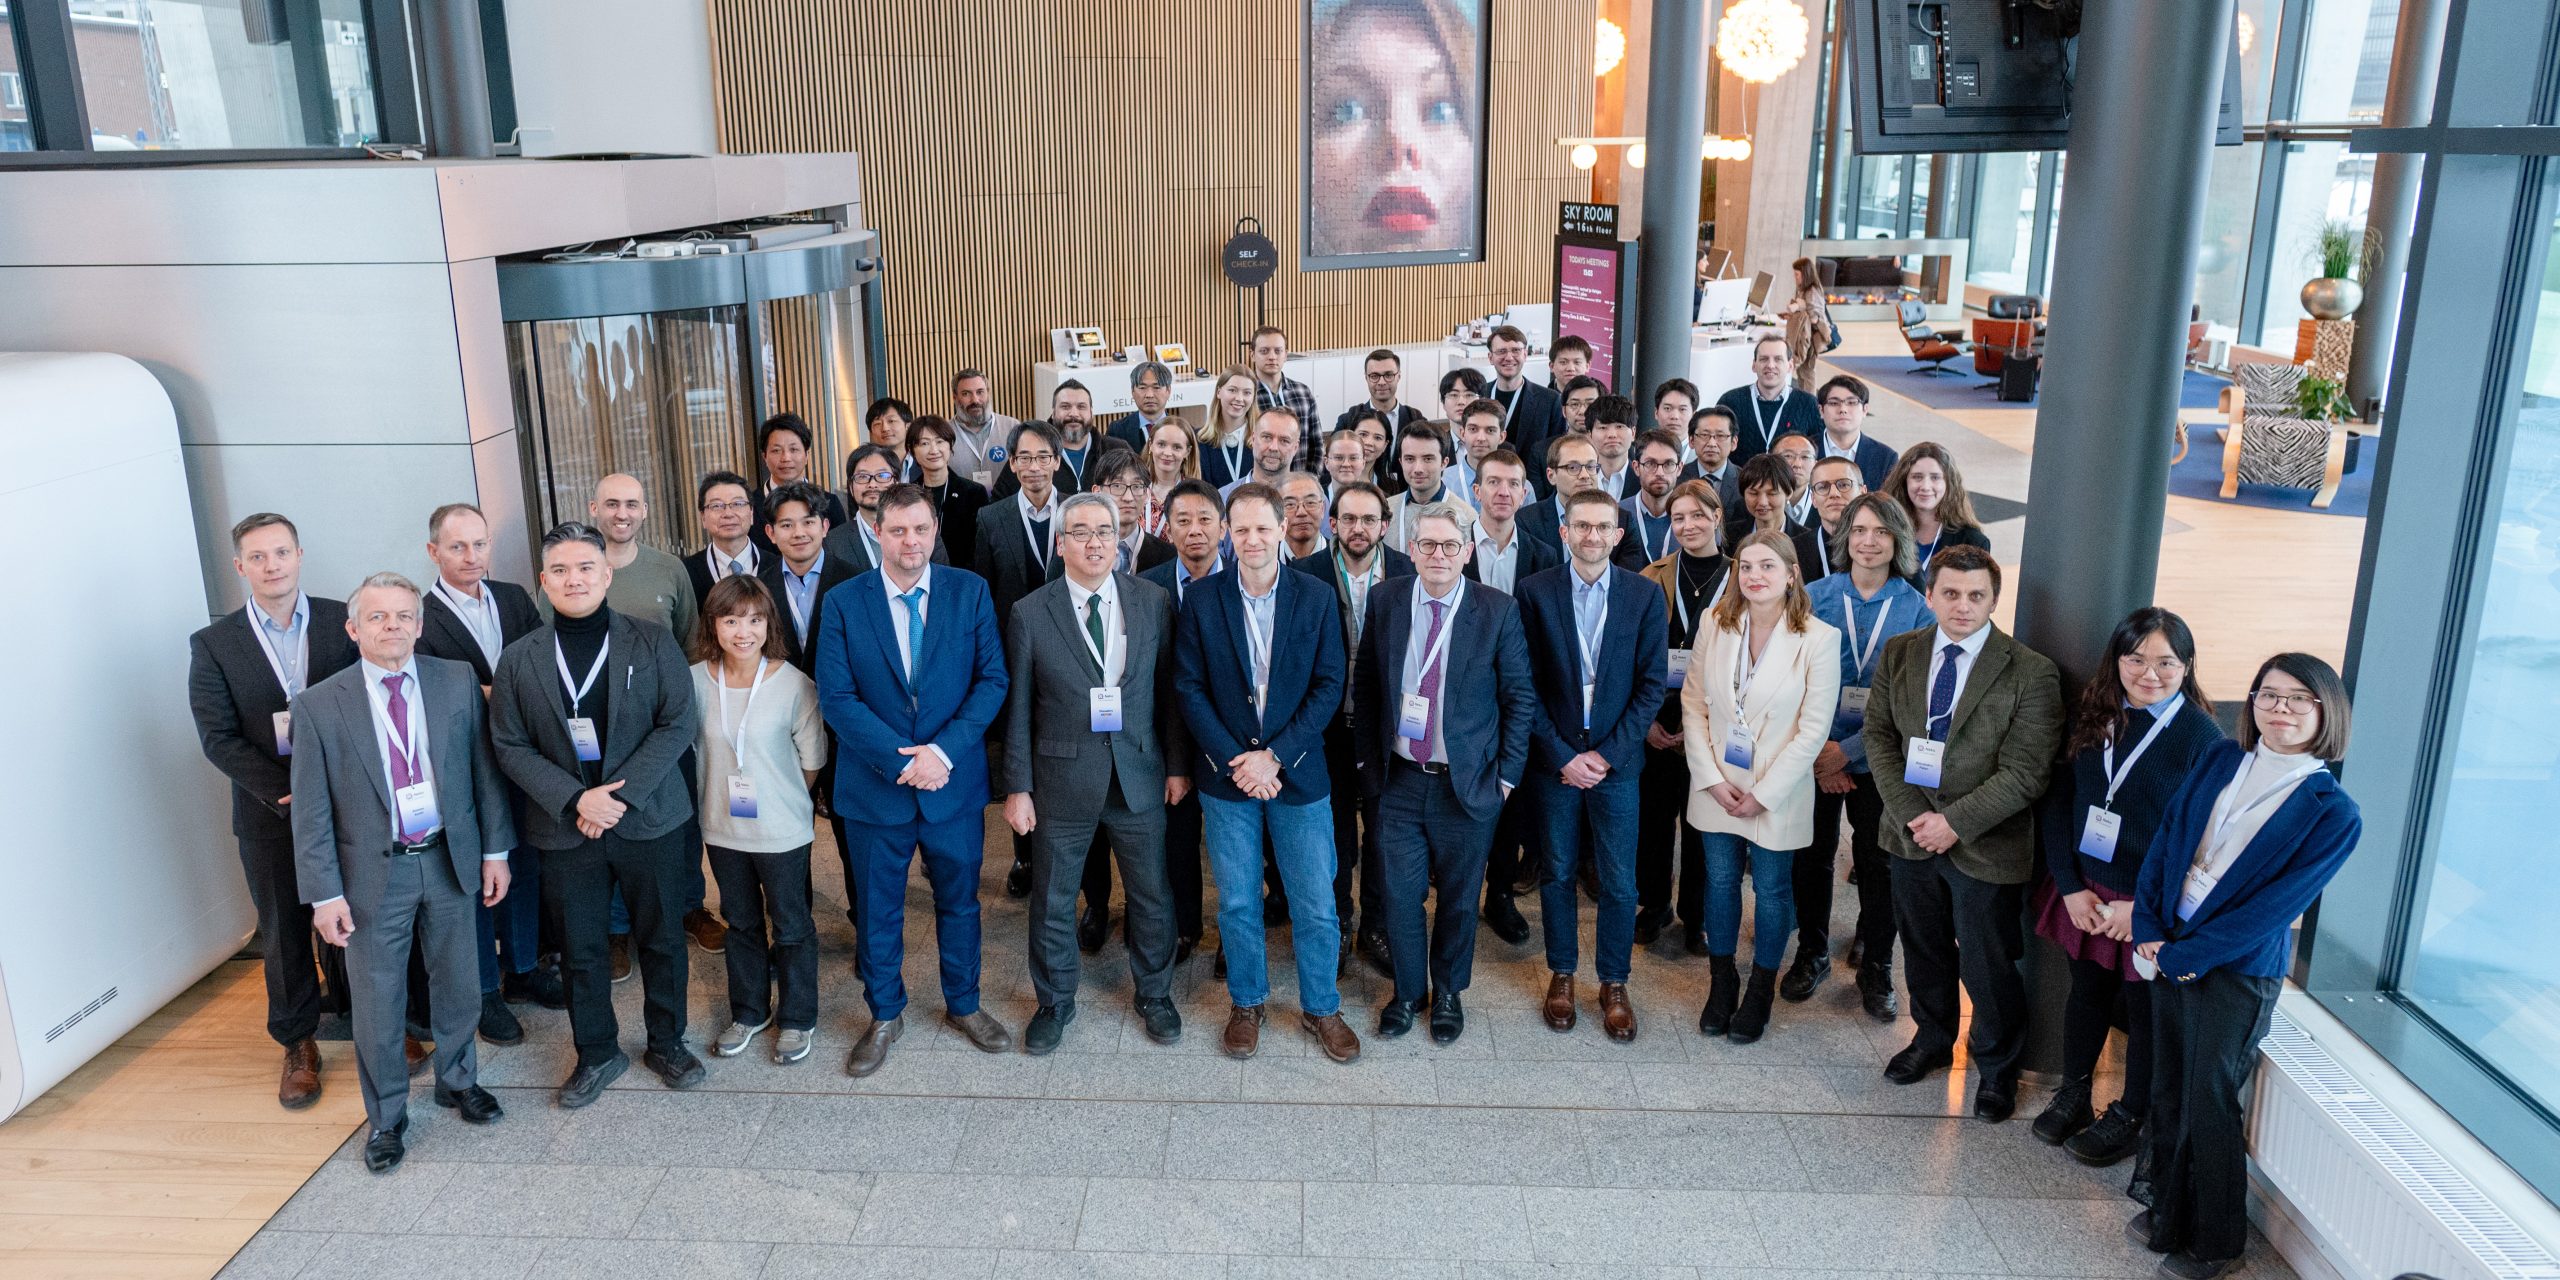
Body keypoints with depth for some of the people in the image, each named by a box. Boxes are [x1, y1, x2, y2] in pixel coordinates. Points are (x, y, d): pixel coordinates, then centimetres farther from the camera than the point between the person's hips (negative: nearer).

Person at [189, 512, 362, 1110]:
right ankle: (298, 1043, 28)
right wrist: (288, 792, -15)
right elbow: (219, 739, -5)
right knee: (285, 931, 12)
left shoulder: (344, 622, -3)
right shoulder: (213, 645, -2)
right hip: (271, 814, 0)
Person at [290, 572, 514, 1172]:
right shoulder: (318, 706, -8)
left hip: (451, 861, 2)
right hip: (375, 874, -2)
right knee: (377, 1004, 9)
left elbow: (485, 770, 2)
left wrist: (495, 850, 1)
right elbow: (311, 809, -6)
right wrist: (325, 892, -9)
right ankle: (386, 1117, 28)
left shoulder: (458, 682, -2)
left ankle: (457, 1081, 40)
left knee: (457, 985, 17)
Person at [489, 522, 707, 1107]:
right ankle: (597, 1054, 28)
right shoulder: (519, 660, 1)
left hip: (649, 819, -1)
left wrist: (623, 793, -17)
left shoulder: (653, 642, -3)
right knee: (580, 949, 11)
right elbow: (510, 746, -1)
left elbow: (677, 723, -7)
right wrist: (576, 799, -14)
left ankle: (667, 1043, 29)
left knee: (661, 938, 11)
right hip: (565, 829, 1)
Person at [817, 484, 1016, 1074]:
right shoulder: (844, 603, -5)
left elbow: (992, 680, -6)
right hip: (877, 784, 0)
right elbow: (837, 698, -9)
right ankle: (885, 1015, 33)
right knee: (878, 908, 13)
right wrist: (902, 760, -18)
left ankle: (963, 1005, 36)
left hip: (955, 782, 1)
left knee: (958, 899, 15)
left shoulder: (970, 592, -3)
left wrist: (944, 750, -18)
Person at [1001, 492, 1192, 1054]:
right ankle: (1054, 1004, 33)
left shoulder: (1154, 602, -2)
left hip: (1140, 776, 1)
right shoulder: (1030, 614, -7)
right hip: (1063, 781, -1)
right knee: (1053, 902, 12)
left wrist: (1177, 765, 2)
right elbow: (1018, 709, -3)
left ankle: (1154, 996, 36)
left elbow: (1168, 690, 3)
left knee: (1152, 897, 13)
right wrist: (1017, 788, -3)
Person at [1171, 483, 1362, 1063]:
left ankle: (1320, 1007, 25)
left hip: (1298, 773, 0)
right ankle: (1246, 1004, 31)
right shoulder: (1202, 598, -2)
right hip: (1226, 775, 0)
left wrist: (1275, 756, -13)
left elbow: (1329, 686, -4)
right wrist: (1233, 762, -13)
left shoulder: (1316, 598, -3)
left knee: (1316, 905, 6)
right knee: (1238, 904, 11)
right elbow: (1189, 687, -3)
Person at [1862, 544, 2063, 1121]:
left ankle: (1997, 1066, 33)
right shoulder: (1899, 653, 0)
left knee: (1987, 965, 9)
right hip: (1912, 834, 4)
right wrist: (1910, 813, -12)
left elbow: (2023, 772, -15)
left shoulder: (2030, 673, -13)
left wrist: (1955, 822, -20)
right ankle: (1932, 1038, 45)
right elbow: (1879, 735, 0)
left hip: (1985, 846, -4)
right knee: (1923, 949, 21)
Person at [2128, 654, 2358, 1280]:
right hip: (2170, 952, 5)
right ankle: (2169, 1215, 32)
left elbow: (2275, 907, -14)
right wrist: (2149, 929, -6)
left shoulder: (2333, 813, -11)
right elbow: (2166, 839, 4)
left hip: (2239, 970, -5)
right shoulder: (2219, 760, 3)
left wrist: (2183, 956, -15)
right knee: (2168, 1091, 14)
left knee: (2208, 1105, 5)